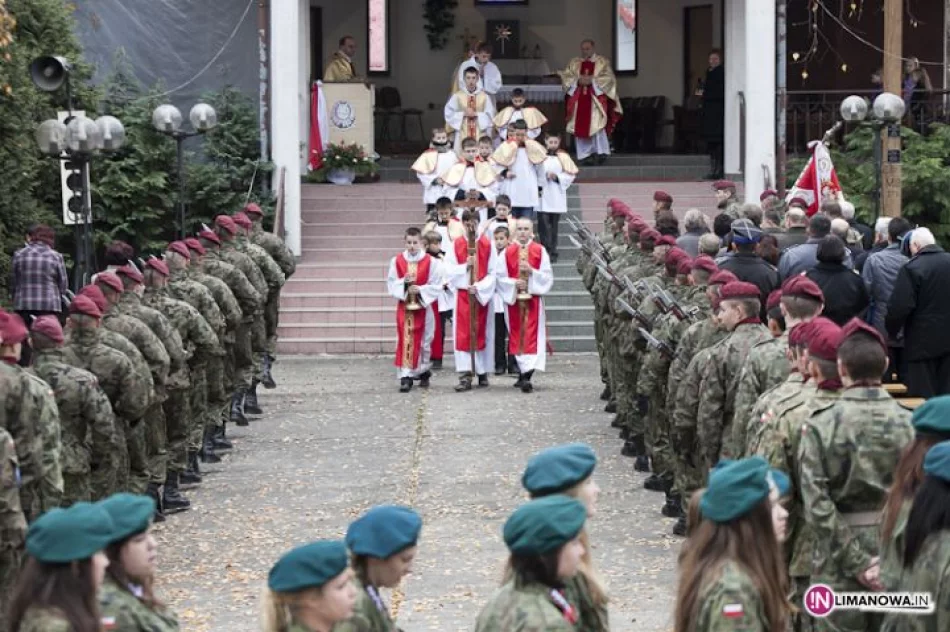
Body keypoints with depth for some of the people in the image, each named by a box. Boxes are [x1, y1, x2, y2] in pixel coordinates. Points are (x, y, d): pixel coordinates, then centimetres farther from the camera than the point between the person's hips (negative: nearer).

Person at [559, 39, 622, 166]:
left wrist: (592, 80, -14)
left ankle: (600, 153, -5)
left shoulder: (602, 62, 6)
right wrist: (578, 81, -12)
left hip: (595, 99, -3)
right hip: (578, 100, 3)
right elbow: (566, 77, 6)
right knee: (580, 127, -1)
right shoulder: (574, 63, 14)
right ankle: (585, 155, 4)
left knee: (596, 125, -14)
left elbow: (609, 78, -4)